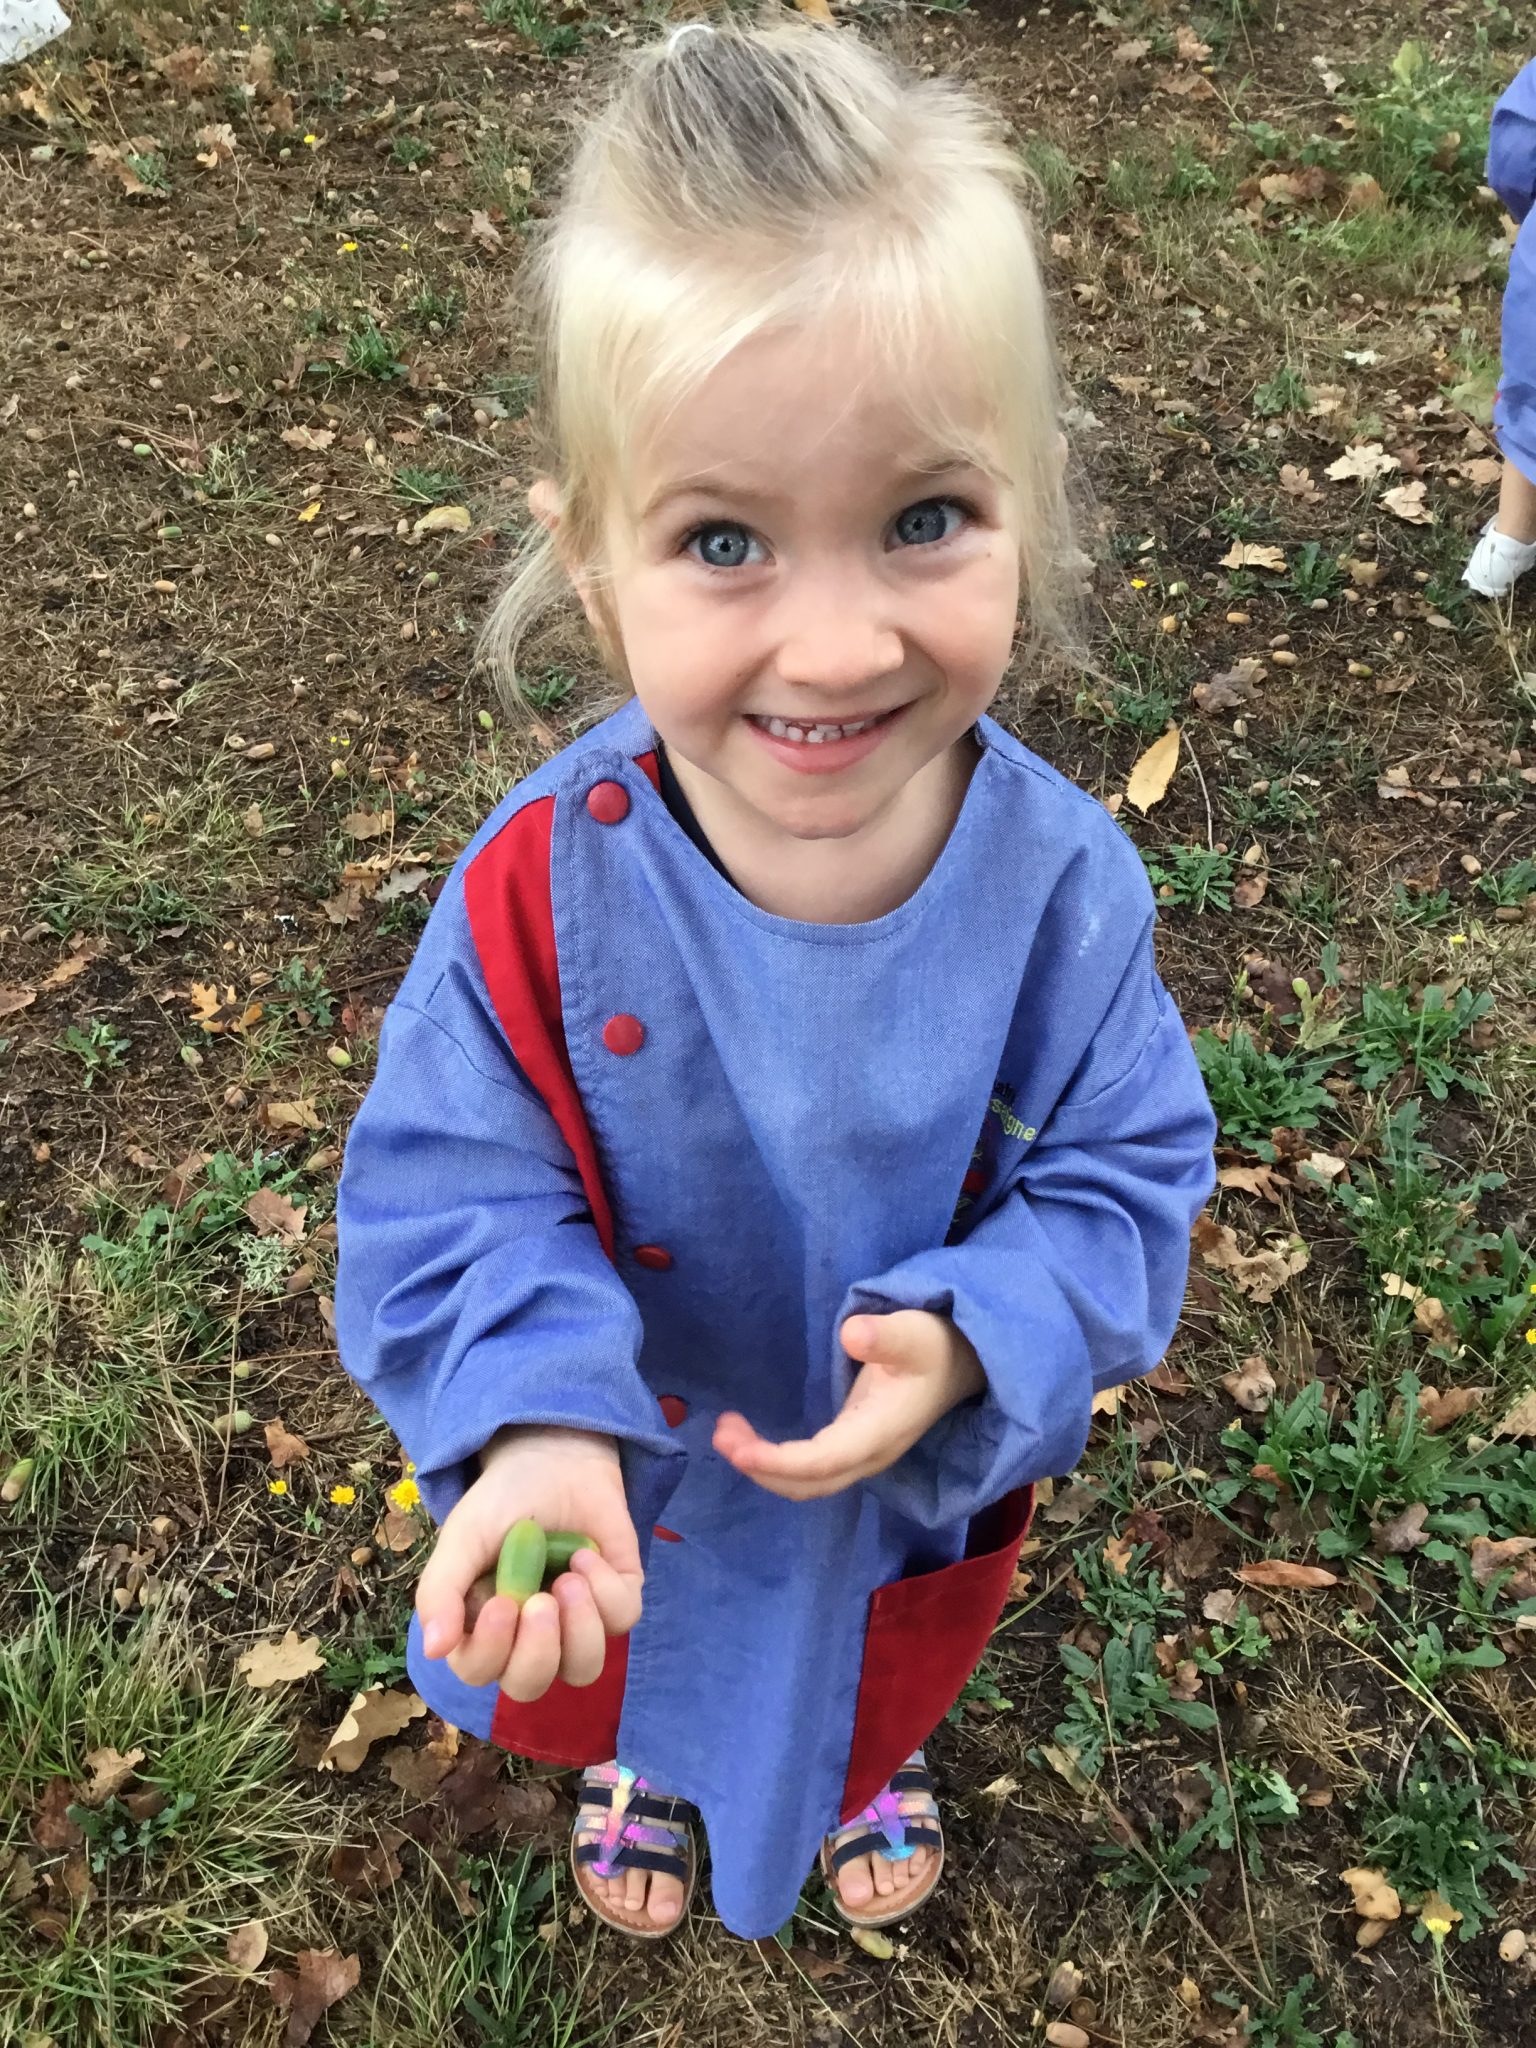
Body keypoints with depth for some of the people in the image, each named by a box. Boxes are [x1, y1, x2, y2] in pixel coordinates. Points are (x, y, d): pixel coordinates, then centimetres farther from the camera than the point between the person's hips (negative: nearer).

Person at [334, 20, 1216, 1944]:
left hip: (925, 1477, 1)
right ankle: (642, 1762, 73)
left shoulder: (1058, 881, -30)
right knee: (627, 1652, 34)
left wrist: (964, 1345, -35)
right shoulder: (542, 894, -32)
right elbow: (459, 1200, -24)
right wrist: (534, 1434, -41)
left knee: (891, 1662, 35)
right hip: (628, 1464, 0)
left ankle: (871, 1763, 74)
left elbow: (1122, 1177, -18)